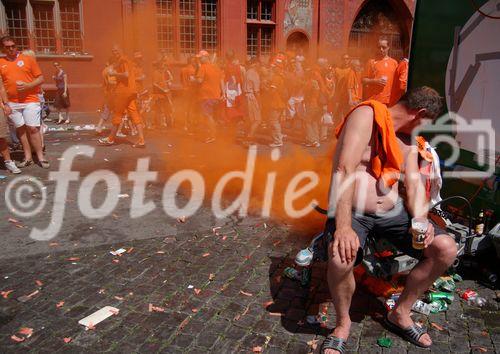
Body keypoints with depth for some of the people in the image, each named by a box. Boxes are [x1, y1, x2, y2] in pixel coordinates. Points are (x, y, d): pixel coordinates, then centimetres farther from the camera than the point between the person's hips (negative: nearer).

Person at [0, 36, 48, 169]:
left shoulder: (28, 59, 4)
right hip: (12, 103, 3)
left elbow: (41, 78, 3)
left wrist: (27, 86, -13)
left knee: (33, 129, -5)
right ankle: (28, 157, 13)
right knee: (20, 129, 6)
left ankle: (40, 157, 1)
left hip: (30, 100, -2)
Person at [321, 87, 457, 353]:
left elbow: (414, 182, 7)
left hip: (393, 212, 7)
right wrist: (343, 227, -34)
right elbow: (344, 169, -26)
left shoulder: (409, 140, 13)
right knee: (341, 258, -35)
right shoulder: (367, 115, -14)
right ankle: (343, 323, -3)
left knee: (447, 249, -7)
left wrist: (420, 219, -15)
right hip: (353, 212, -7)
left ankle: (400, 313, 12)